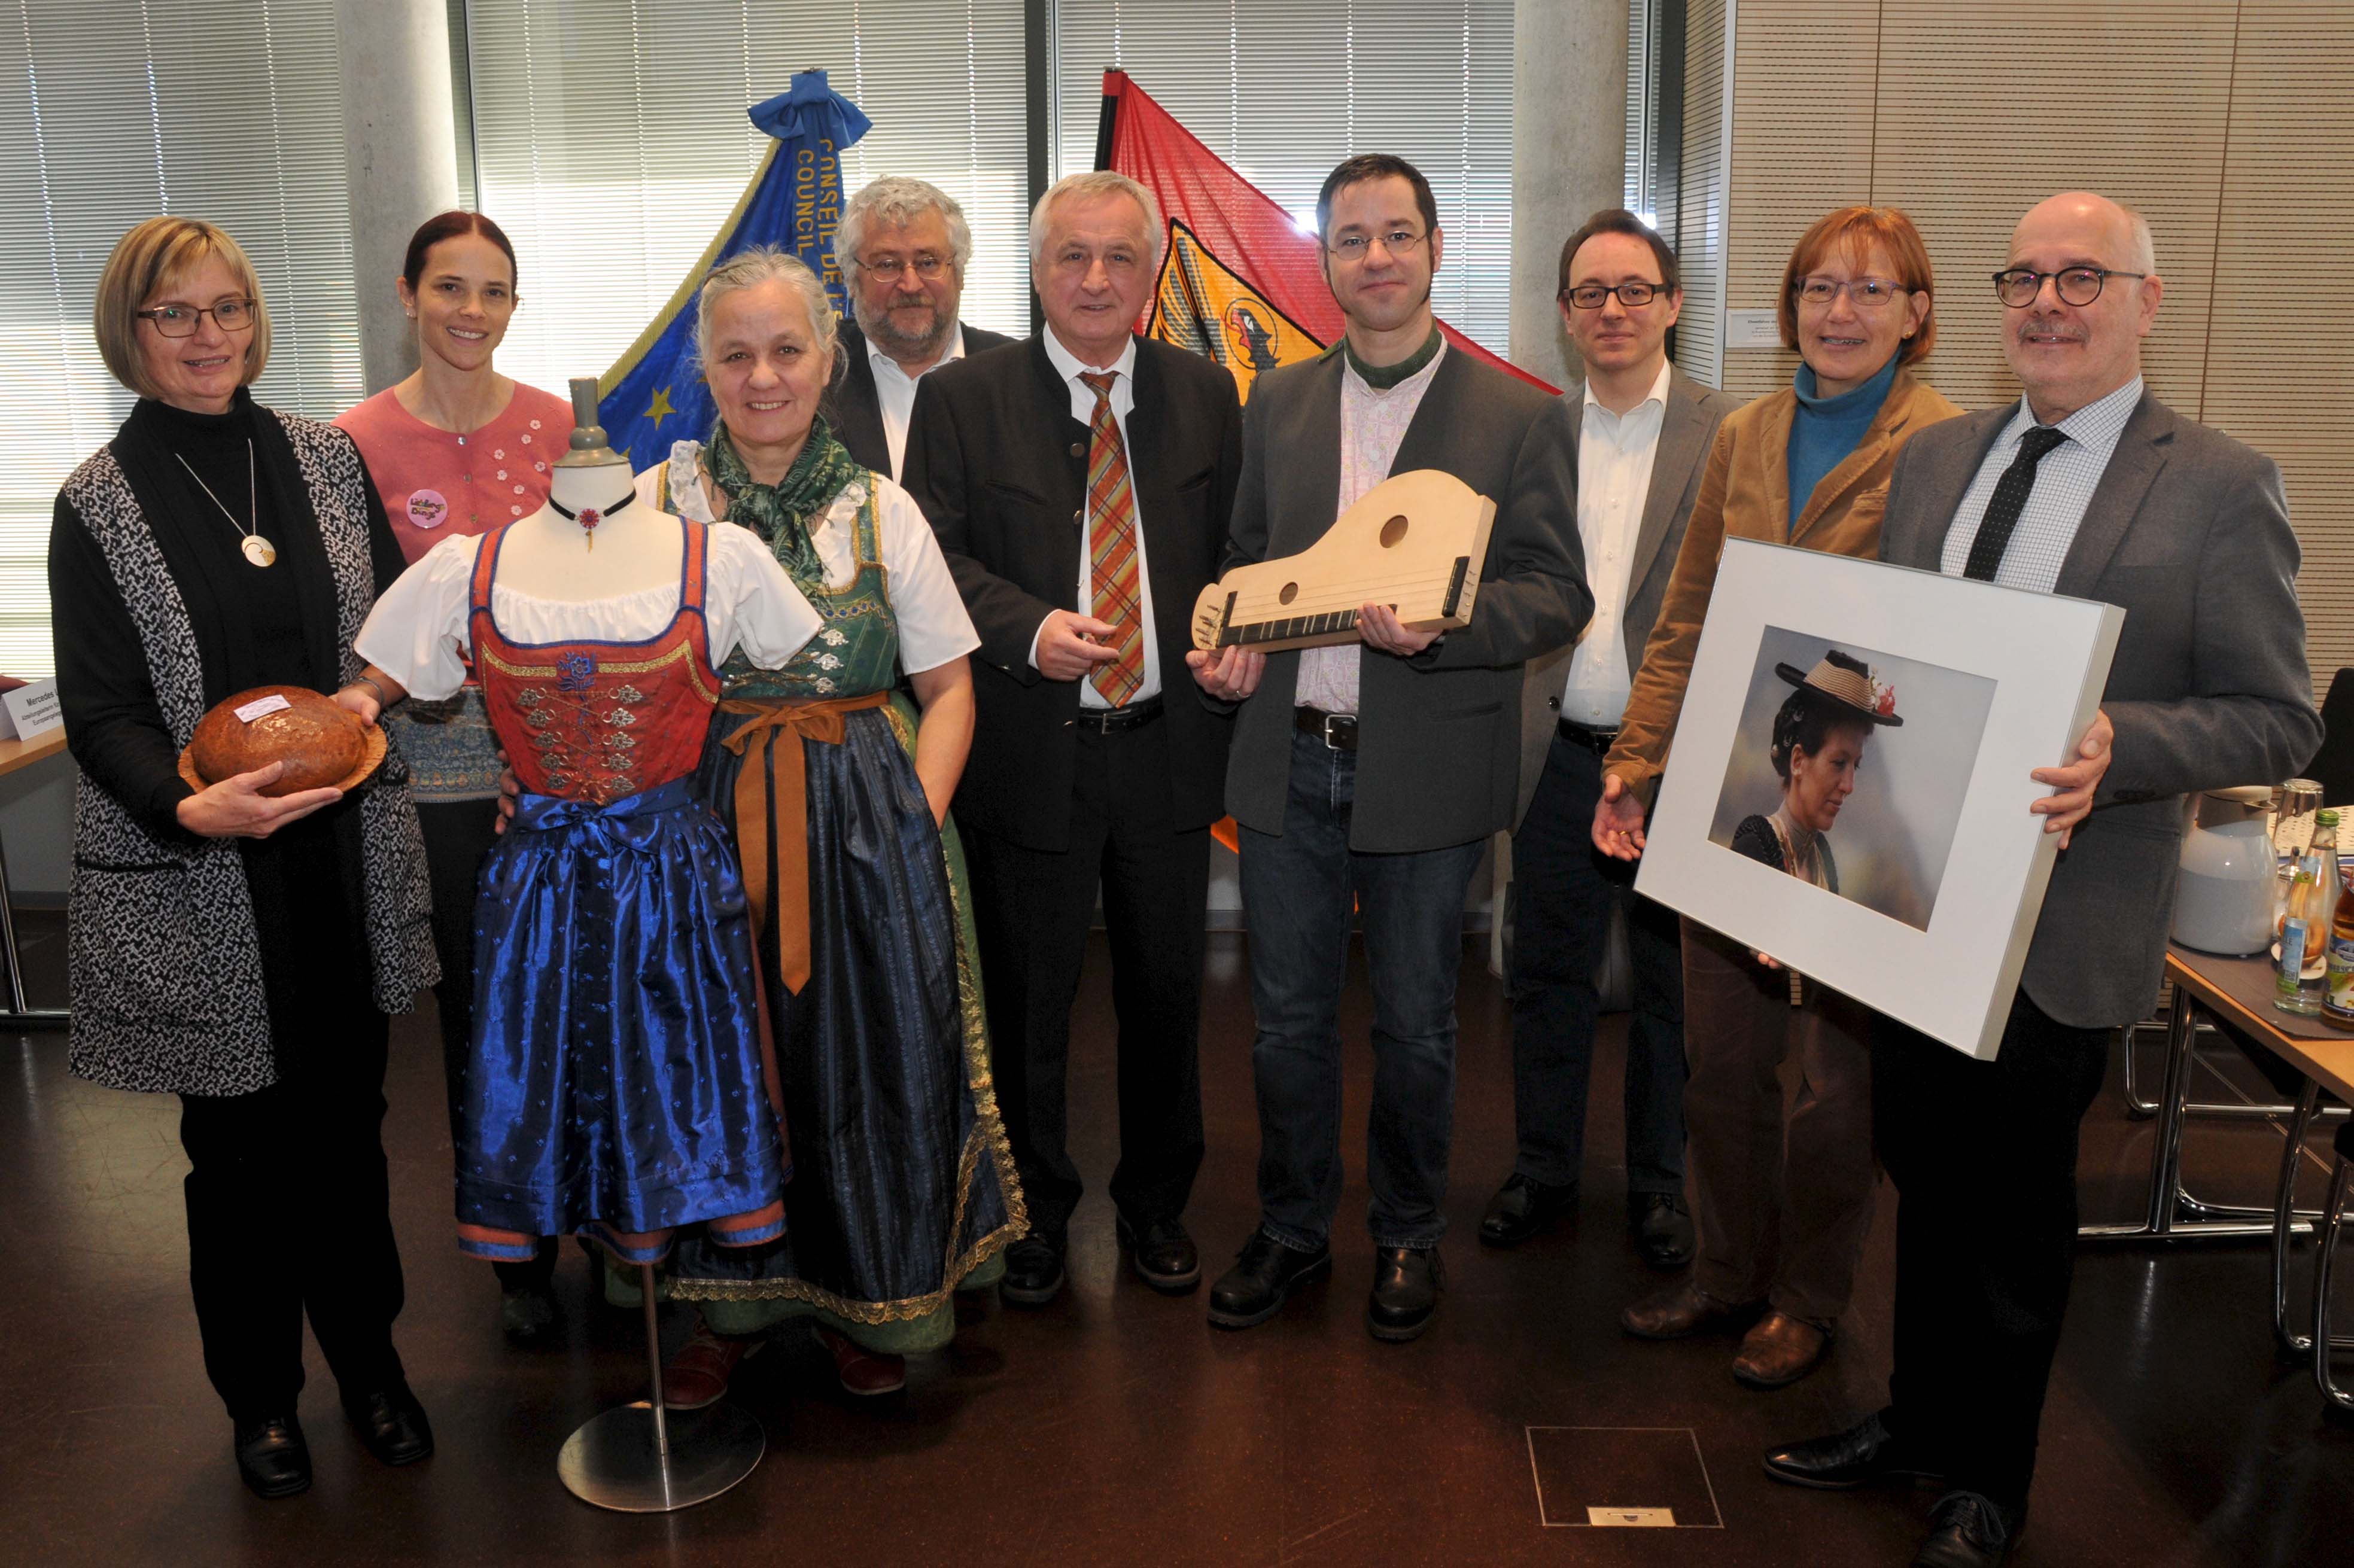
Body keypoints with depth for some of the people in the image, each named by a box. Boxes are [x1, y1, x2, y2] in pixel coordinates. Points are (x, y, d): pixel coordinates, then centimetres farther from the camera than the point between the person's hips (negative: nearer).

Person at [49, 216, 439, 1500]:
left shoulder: (326, 458, 4)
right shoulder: (100, 503, -4)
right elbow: (101, 712, -7)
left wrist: (374, 689, -11)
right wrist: (191, 805, -25)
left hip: (347, 858, 2)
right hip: (203, 882, -2)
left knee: (348, 1122, 13)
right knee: (238, 1145, 11)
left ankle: (369, 1363, 33)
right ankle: (260, 1398, 31)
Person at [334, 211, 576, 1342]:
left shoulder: (558, 424, 2)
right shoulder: (359, 440, -4)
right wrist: (408, 673, -14)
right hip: (441, 767, -1)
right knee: (478, 1009, 9)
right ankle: (519, 1255, 26)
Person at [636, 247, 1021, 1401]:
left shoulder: (881, 510, 3)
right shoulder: (659, 502, 3)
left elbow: (948, 687, 4)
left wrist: (916, 822, -8)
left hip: (867, 816, 0)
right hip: (700, 816, 0)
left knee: (870, 1048, 6)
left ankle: (867, 1296, 28)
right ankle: (734, 1301, 28)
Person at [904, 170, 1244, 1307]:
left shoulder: (1206, 395, 7)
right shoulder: (962, 399, -1)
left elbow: (1239, 545, 11)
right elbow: (934, 554, -5)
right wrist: (1028, 629, -21)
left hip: (1167, 745, 2)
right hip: (1029, 750, -2)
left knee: (1167, 990, 13)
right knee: (1026, 999, 10)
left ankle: (1156, 1204, 35)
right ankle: (1037, 1212, 31)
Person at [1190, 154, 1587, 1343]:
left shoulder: (1520, 417, -2)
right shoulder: (1278, 402, 10)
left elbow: (1558, 595, -5)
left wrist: (1438, 623, -23)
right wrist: (1227, 642, -3)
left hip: (1426, 772, -3)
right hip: (1287, 763, 3)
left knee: (1415, 1028, 11)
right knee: (1287, 1020, 13)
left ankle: (1407, 1237, 33)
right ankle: (1290, 1230, 32)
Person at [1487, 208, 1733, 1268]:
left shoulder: (1732, 435, -2)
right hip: (1562, 755, 3)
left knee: (1671, 981, 11)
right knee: (1546, 972, 12)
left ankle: (1658, 1182, 30)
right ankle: (1543, 1170, 30)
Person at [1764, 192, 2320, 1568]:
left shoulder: (2222, 488, -8)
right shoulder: (1934, 460, 9)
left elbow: (2279, 721, -10)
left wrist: (2121, 749, -27)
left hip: (2060, 924, -5)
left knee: (2015, 1200, 10)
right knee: (1926, 1175, 19)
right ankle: (1917, 1419, 40)